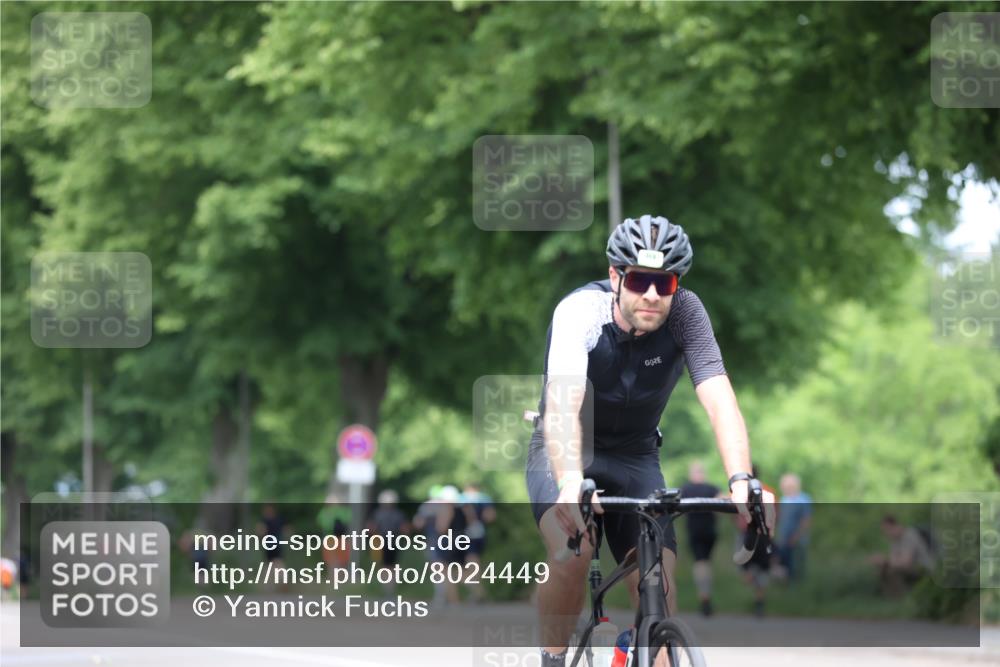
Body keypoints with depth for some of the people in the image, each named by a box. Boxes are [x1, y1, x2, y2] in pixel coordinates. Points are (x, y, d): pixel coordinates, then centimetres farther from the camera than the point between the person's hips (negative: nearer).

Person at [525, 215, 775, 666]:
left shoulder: (685, 313, -20)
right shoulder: (580, 311, -27)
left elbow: (719, 400, -30)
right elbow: (562, 404, -42)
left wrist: (741, 483, -47)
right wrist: (570, 484, -60)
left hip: (635, 458, 3)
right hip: (565, 454, -3)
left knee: (659, 588, -13)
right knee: (571, 554, -30)